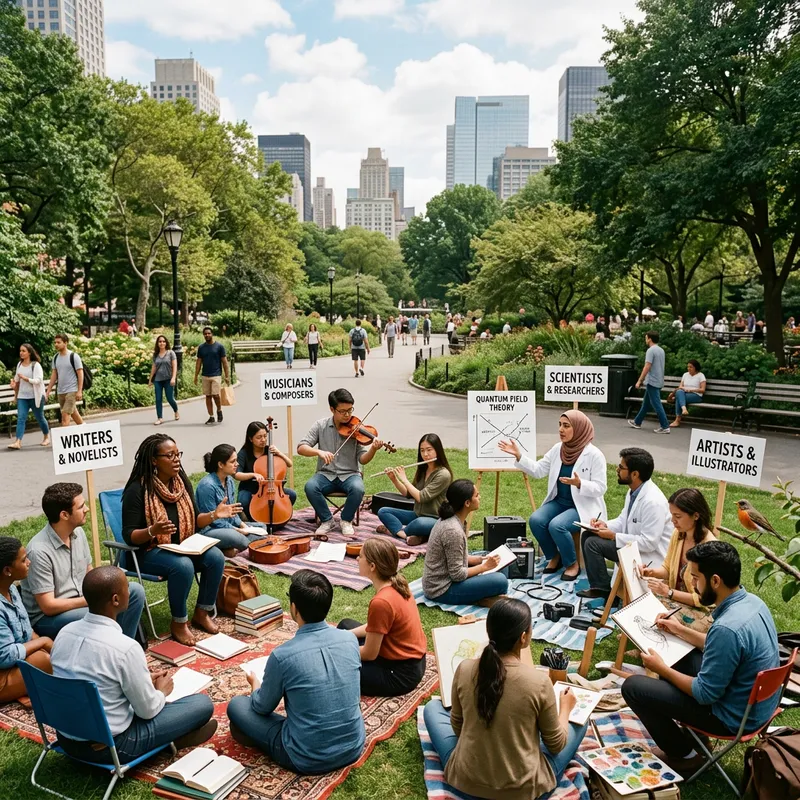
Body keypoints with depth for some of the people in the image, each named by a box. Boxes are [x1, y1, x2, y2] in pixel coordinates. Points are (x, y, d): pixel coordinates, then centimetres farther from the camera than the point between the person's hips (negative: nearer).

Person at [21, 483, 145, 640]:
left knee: (135, 591, -4)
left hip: (80, 603, 8)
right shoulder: (39, 551, -25)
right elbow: (48, 606, -23)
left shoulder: (78, 533, -1)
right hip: (45, 617, -8)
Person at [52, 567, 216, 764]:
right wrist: (162, 691, 8)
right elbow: (147, 710, -14)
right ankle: (176, 736, 26)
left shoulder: (66, 632, -5)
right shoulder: (125, 647, -26)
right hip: (107, 746, -7)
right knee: (203, 703, 1)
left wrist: (144, 680, 14)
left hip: (65, 737, 8)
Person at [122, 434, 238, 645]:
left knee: (216, 557, -20)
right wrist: (153, 531, -36)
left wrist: (214, 515, -10)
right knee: (183, 566, -34)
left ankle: (202, 613, 1)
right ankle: (178, 623, -12)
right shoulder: (137, 490, -17)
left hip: (183, 546, 6)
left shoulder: (183, 482, 2)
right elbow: (129, 536, -17)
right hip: (149, 551, -6)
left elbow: (194, 521, 9)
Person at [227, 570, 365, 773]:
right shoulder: (350, 639, -8)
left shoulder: (282, 655, -21)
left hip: (308, 759, -4)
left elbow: (262, 707, -1)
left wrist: (255, 683, 22)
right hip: (354, 747, 5)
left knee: (237, 705, 11)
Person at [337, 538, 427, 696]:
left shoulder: (381, 602, -30)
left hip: (400, 673, -9)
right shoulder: (397, 586, -4)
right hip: (413, 660, 9)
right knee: (345, 625, 18)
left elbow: (369, 654, -19)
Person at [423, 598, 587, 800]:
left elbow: (457, 727, 3)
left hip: (466, 779, 2)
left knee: (433, 707, 25)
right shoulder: (539, 682, -22)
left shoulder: (464, 670, -14)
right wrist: (565, 708, 14)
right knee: (579, 723, 19)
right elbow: (556, 745, -5)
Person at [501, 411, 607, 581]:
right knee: (535, 520, -19)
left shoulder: (594, 454, -15)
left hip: (584, 506, -6)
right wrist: (519, 456, -8)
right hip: (559, 501, 6)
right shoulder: (557, 449, 3)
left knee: (556, 525, -30)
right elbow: (538, 470, 4)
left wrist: (579, 483, -33)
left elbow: (600, 488, -16)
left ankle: (573, 564, -3)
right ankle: (554, 556, 6)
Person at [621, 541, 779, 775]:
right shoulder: (751, 601, -5)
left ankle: (684, 755, 11)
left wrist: (661, 669, -11)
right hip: (757, 702, 9)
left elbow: (705, 694, -24)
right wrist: (681, 631, 13)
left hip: (736, 715, -9)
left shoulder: (727, 628, -34)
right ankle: (686, 730, 30)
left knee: (633, 686, -6)